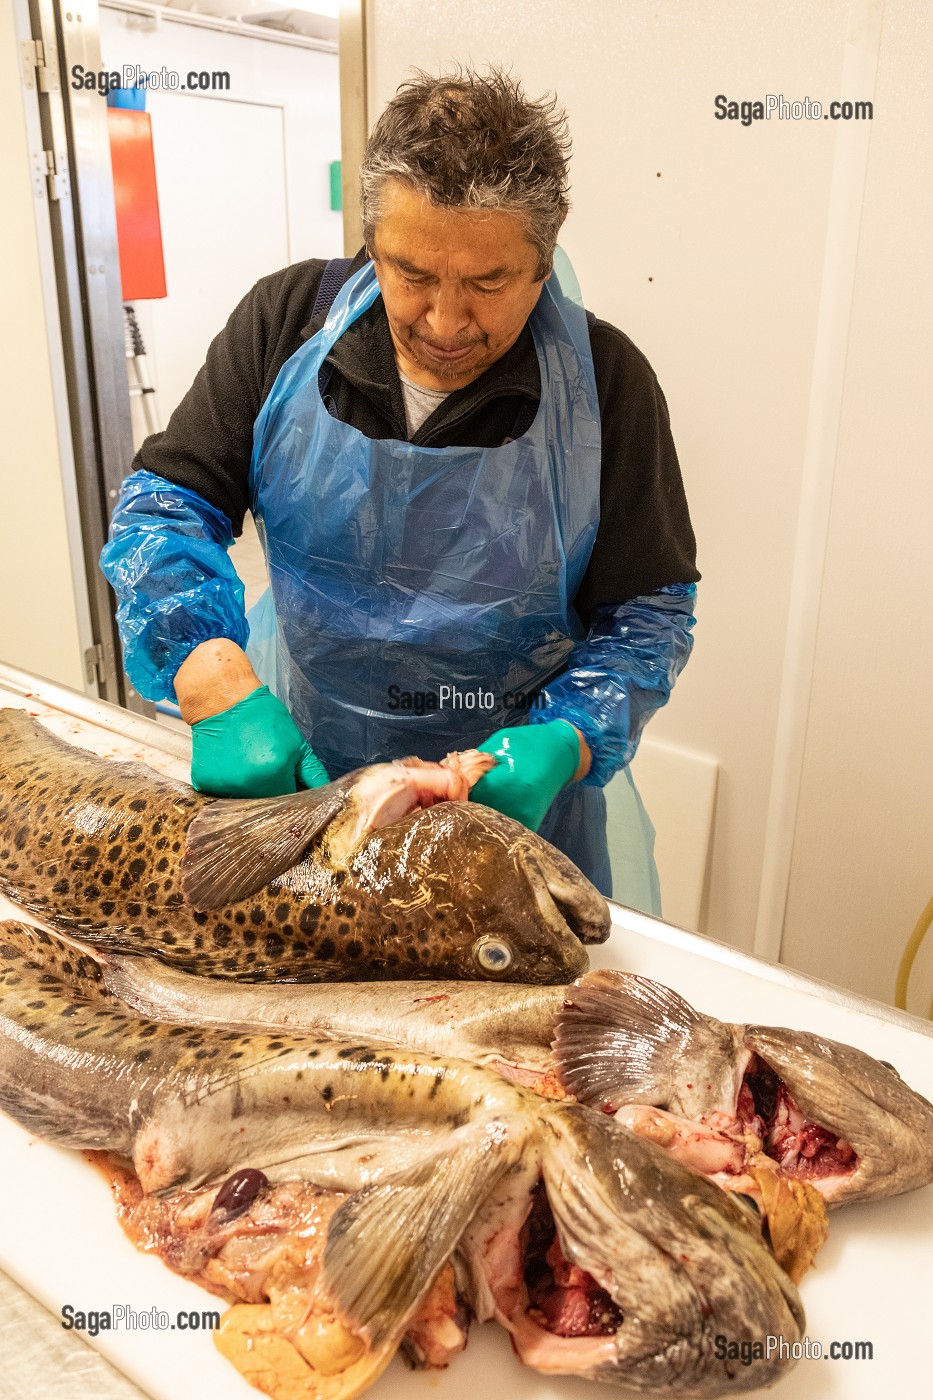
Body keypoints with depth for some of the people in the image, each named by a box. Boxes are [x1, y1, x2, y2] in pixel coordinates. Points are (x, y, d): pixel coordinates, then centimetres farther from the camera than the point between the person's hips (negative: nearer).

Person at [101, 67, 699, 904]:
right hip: (297, 763, 2)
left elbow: (649, 609, -9)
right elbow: (168, 502, -10)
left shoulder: (605, 382, -14)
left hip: (514, 793, -1)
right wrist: (216, 685, -28)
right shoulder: (289, 320, -10)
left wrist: (564, 743, -28)